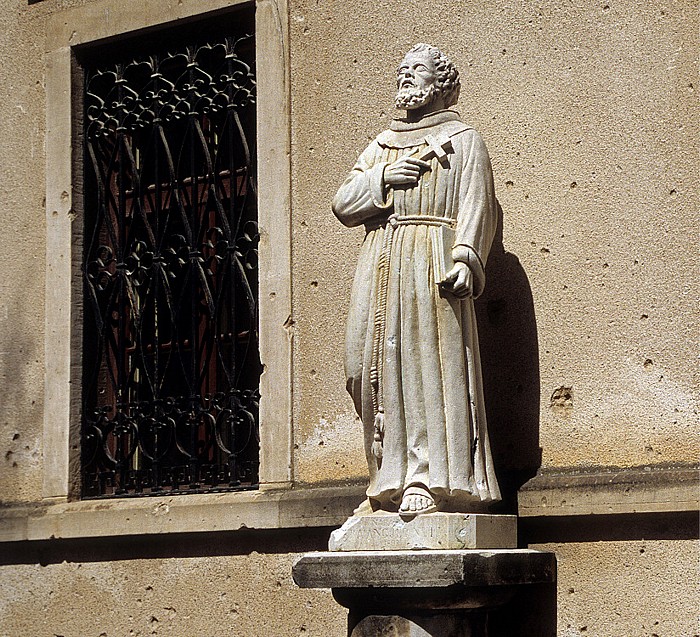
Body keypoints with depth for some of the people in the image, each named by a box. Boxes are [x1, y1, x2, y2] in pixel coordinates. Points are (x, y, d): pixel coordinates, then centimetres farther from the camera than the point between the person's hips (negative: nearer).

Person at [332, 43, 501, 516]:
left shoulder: (462, 139, 10)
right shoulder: (380, 147, 26)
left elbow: (477, 206, -3)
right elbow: (343, 204, 15)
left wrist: (465, 258, -19)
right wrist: (383, 178, -3)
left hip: (431, 262, -5)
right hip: (380, 264, 5)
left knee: (429, 362, -14)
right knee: (376, 368, -3)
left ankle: (431, 482, -18)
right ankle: (392, 482, -1)